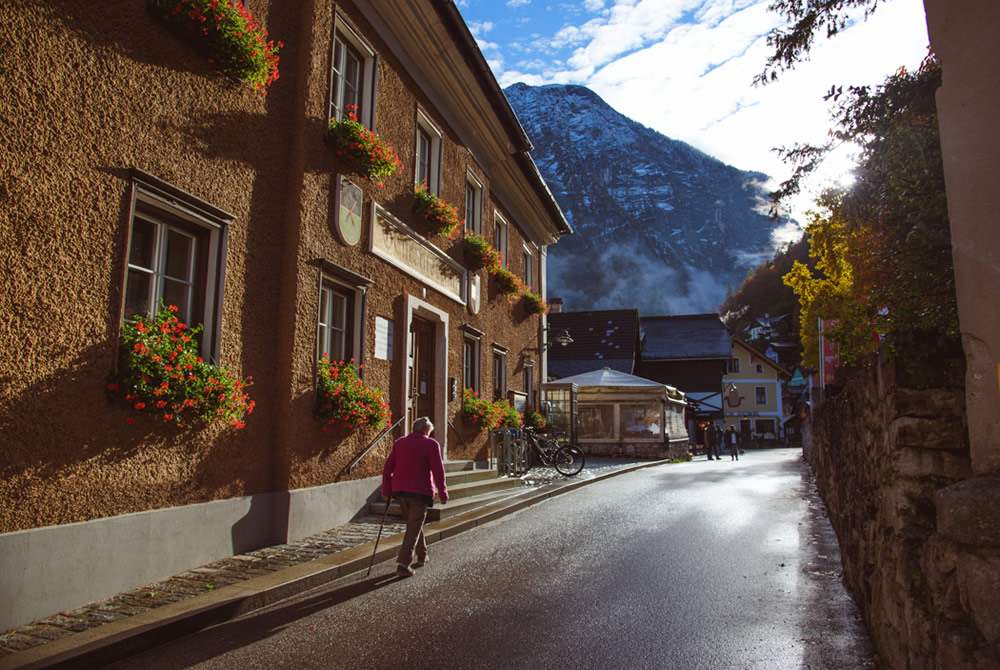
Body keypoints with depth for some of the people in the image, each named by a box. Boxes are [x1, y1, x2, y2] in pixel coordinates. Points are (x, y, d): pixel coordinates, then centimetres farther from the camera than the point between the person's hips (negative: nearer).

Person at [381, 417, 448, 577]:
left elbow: (387, 468, 10)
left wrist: (386, 491, 14)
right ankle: (402, 564, -8)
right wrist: (442, 493, -2)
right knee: (414, 527, -1)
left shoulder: (399, 442, 10)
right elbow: (438, 471, -9)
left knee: (413, 523, 21)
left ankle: (422, 556, 33)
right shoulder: (431, 444, -4)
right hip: (420, 492, -6)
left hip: (399, 491, 6)